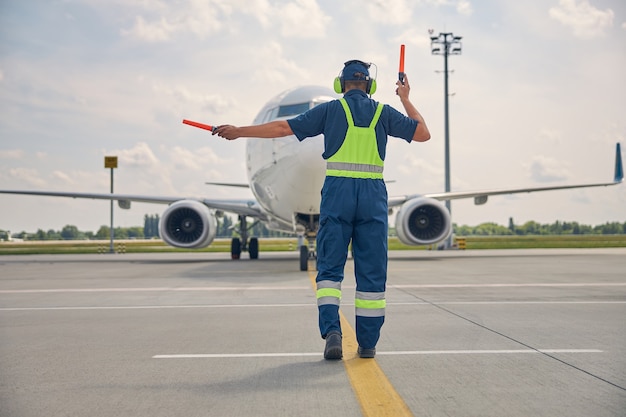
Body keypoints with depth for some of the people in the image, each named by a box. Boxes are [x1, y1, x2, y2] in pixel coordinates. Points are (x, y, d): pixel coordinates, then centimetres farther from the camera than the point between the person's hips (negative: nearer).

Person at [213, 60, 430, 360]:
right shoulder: (383, 112, 10)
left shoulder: (331, 110, 6)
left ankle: (331, 330, -14)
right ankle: (368, 343, 8)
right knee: (372, 272, 5)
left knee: (330, 267, 4)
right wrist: (406, 100, 28)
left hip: (337, 192, -1)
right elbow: (423, 133, 18)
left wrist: (239, 131, 12)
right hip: (373, 194, 2)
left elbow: (283, 127, 4)